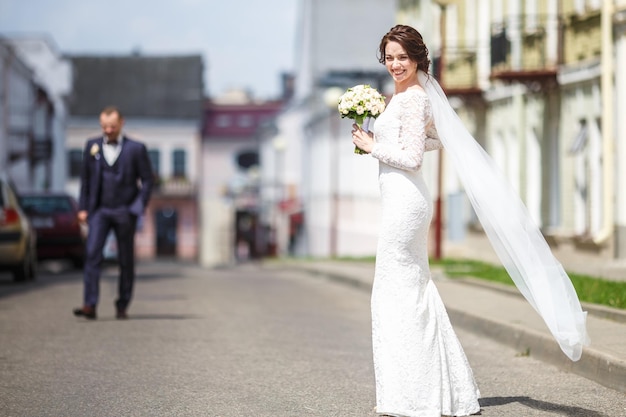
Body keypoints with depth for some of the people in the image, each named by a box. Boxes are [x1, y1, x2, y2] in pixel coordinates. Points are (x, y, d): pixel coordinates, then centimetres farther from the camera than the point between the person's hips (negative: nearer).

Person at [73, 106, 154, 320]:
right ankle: (90, 305, -18)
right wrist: (83, 208, 6)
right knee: (92, 254, -14)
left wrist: (138, 207, -8)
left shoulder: (136, 148, 0)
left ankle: (122, 306, 16)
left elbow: (147, 180, 2)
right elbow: (85, 178, 11)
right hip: (99, 211, 1)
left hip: (125, 212, -1)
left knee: (126, 260, 5)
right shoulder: (92, 146, 7)